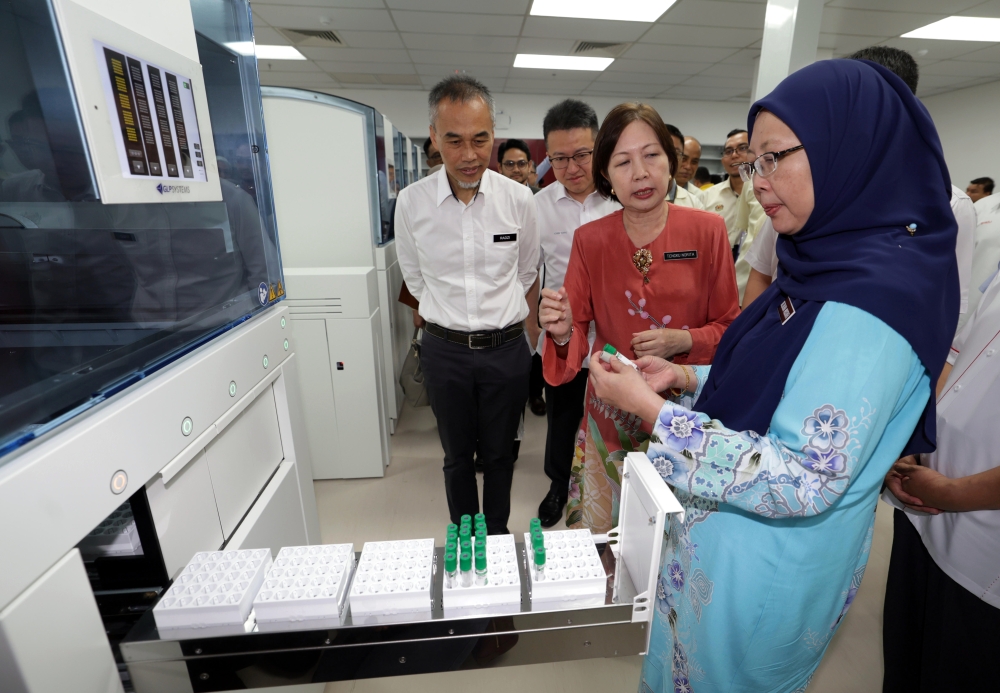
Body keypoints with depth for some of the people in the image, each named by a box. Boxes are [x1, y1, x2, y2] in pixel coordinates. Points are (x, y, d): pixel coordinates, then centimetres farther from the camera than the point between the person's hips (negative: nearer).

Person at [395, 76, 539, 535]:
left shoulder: (519, 198, -7)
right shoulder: (411, 202, -7)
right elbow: (415, 279, 7)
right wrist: (449, 319, 10)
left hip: (506, 347, 0)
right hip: (445, 350, 0)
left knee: (499, 453, 17)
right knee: (457, 455, 17)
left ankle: (497, 534, 41)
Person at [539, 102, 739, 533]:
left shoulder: (707, 230, -5)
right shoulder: (589, 240, -3)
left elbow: (729, 326, 2)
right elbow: (580, 332, -1)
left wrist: (684, 341, -17)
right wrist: (563, 332, -24)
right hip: (612, 412, 1)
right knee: (605, 536, 15)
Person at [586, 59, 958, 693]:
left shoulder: (875, 295, -27)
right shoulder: (829, 264, 2)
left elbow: (804, 482, -28)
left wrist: (653, 410, -26)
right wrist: (689, 377, -1)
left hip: (762, 571, -8)